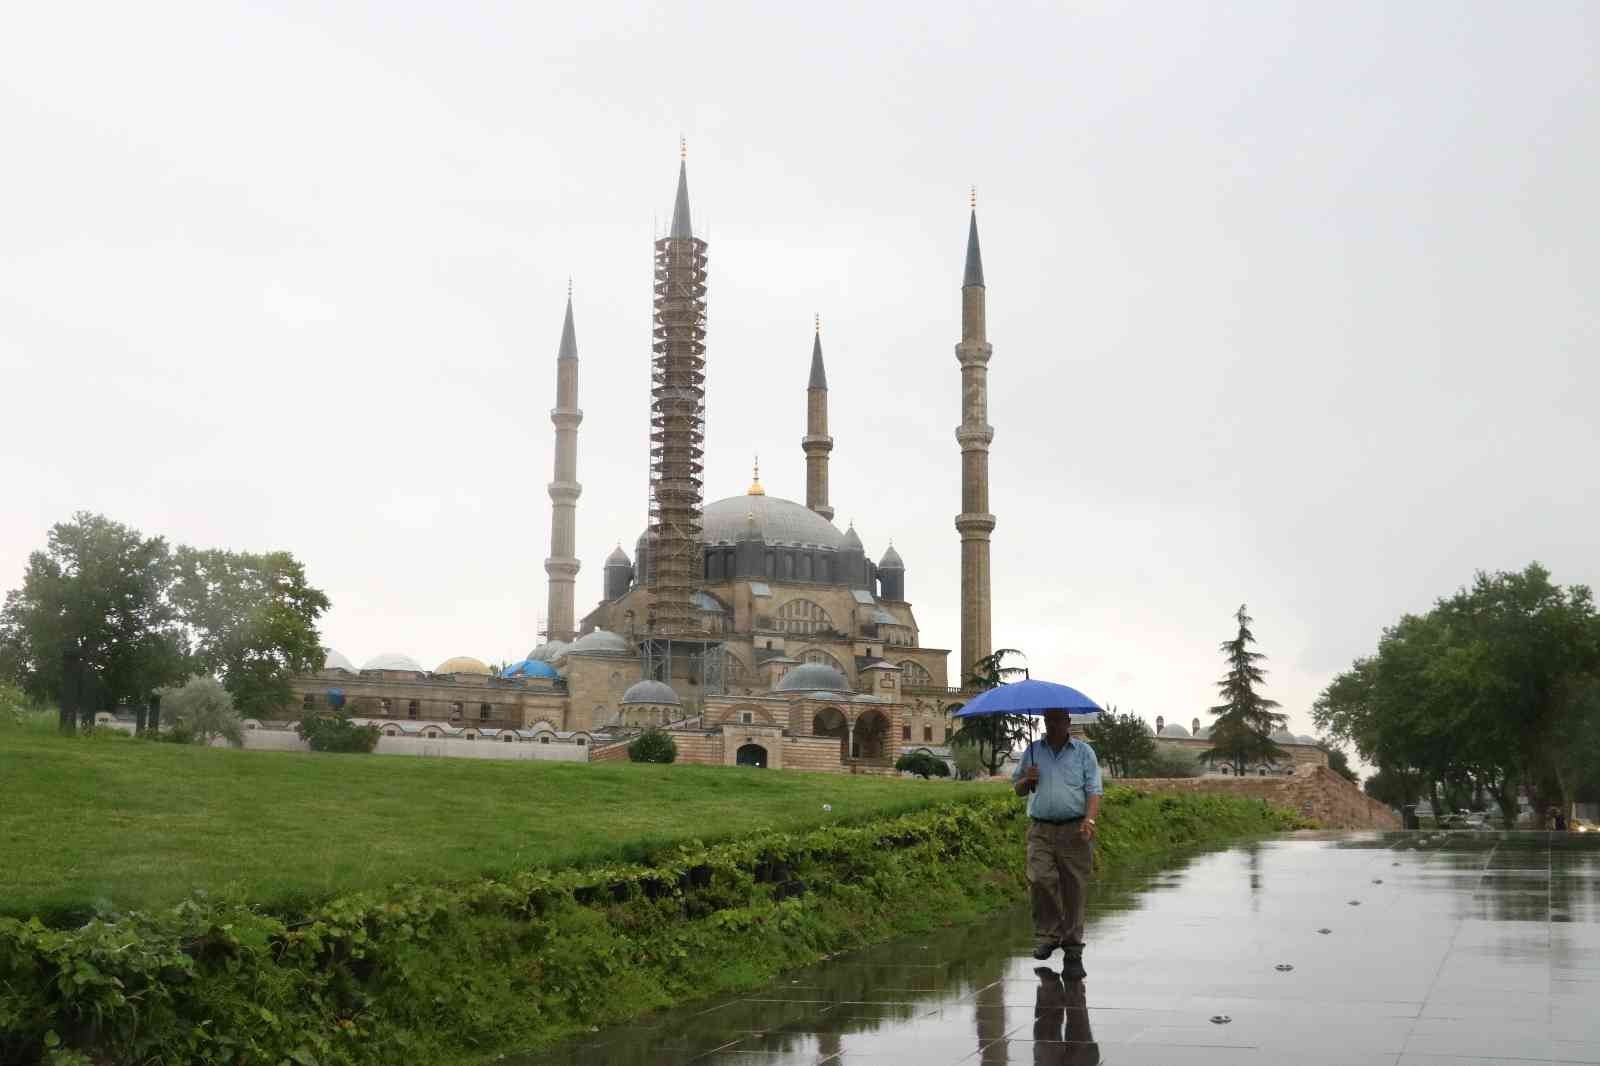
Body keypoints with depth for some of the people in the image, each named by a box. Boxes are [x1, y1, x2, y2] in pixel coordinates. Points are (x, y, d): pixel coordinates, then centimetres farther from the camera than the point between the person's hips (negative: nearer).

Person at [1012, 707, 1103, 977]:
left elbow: (1094, 790, 1)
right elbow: (1018, 789, 18)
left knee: (1073, 889, -3)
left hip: (1074, 830, -1)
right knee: (1039, 879, -17)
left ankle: (1073, 953, 2)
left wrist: (1090, 819, -15)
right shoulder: (1032, 751, 13)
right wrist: (1027, 780, -5)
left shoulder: (1084, 752, 8)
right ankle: (1048, 935, 1)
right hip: (1041, 829, 1)